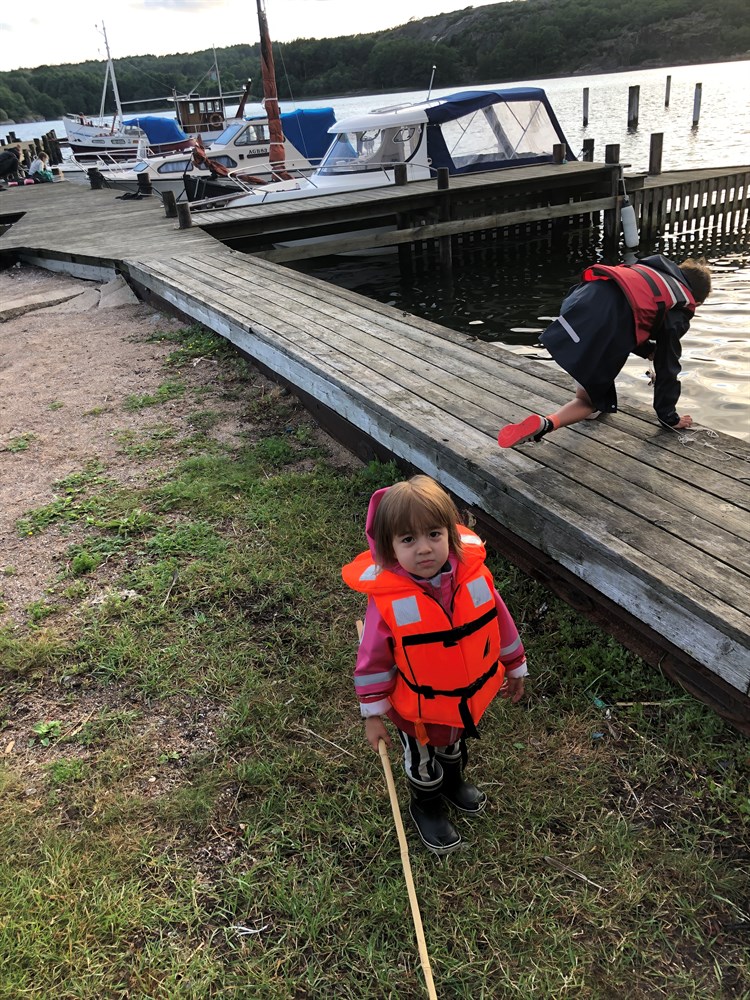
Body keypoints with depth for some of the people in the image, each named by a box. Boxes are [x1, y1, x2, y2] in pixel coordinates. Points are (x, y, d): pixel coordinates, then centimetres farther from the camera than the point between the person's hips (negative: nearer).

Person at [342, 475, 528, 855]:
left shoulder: (475, 575, -23)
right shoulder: (386, 599, -31)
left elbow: (500, 622, -5)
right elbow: (373, 659, -18)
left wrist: (515, 667, 7)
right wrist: (373, 714, -10)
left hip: (470, 696, 4)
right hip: (419, 709, -3)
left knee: (455, 745, 34)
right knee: (423, 763, 25)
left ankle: (454, 782, 67)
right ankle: (426, 806, 57)